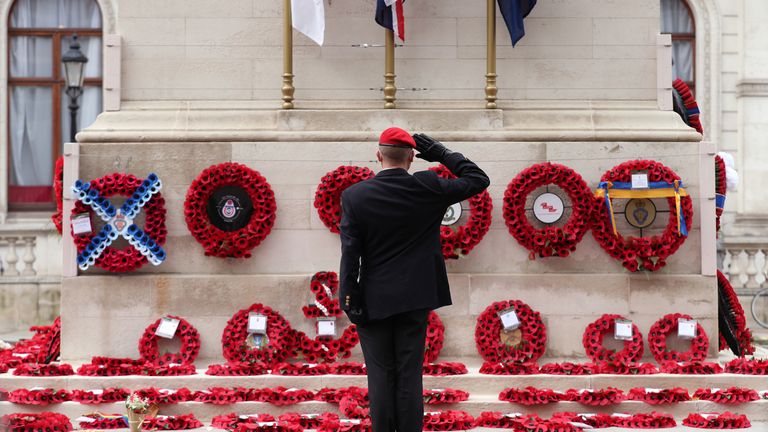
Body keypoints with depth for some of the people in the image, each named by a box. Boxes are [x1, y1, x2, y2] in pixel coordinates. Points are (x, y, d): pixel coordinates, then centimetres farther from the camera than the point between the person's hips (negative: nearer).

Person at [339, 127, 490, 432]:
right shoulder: (427, 188, -8)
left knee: (380, 377, 4)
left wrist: (349, 300, -2)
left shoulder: (354, 196, -7)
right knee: (409, 377, 4)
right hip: (414, 299, 0)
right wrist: (441, 154, 7)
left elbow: (350, 254, -8)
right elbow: (479, 180, 4)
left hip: (373, 301, 0)